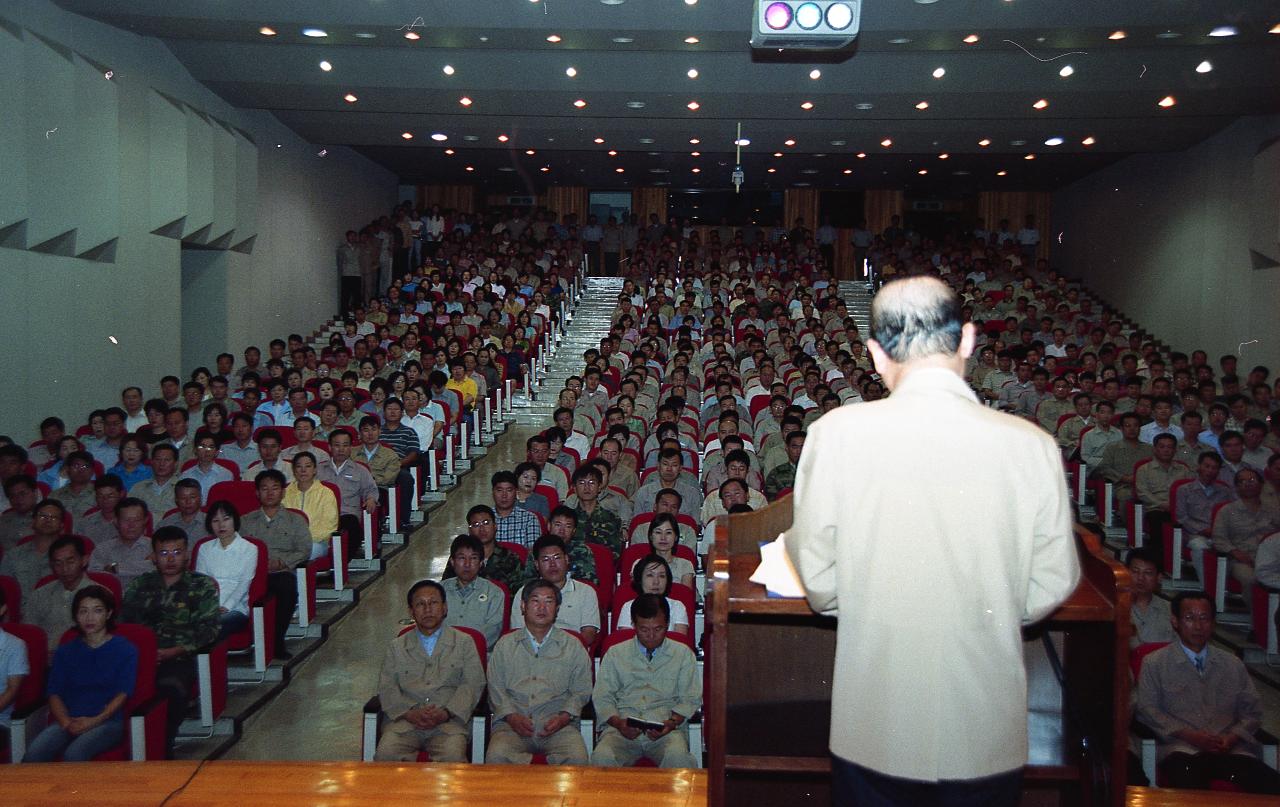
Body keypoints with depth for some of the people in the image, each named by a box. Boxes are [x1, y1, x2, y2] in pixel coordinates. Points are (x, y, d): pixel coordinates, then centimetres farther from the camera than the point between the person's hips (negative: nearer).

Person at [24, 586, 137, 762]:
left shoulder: (125, 649, 9)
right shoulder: (65, 652, 20)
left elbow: (122, 694, 0)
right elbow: (54, 693, 10)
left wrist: (95, 720, -16)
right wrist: (66, 721, -10)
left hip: (107, 721, -3)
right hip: (69, 720, 4)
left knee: (74, 754, -34)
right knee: (33, 754, -27)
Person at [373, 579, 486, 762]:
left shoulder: (464, 642, 15)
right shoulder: (396, 647, 20)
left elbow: (473, 685, 4)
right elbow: (386, 688, 9)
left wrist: (445, 713, -12)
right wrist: (410, 713, -10)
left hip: (449, 721, -1)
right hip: (407, 721, 1)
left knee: (453, 756, -31)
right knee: (385, 754, -27)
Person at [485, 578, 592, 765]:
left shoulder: (573, 646, 16)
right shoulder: (505, 645, 18)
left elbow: (581, 691, 11)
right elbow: (496, 688, 11)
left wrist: (564, 716, -7)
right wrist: (511, 716, -7)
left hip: (559, 726, 0)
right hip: (513, 723, 0)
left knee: (577, 758, -30)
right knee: (496, 757, -32)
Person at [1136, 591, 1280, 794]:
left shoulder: (1234, 664, 21)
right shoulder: (1154, 663, 10)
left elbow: (1252, 712, 18)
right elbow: (1147, 709, 3)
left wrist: (1232, 738, -2)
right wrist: (1189, 735, -10)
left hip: (1231, 749, 3)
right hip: (1182, 749, -3)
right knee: (1188, 781, -38)